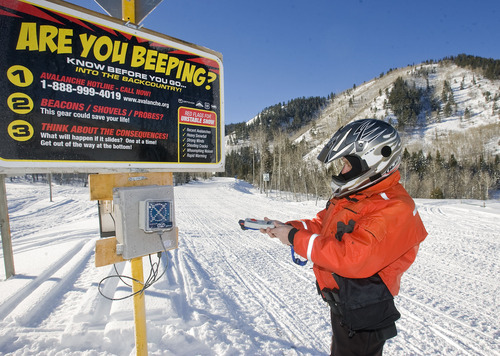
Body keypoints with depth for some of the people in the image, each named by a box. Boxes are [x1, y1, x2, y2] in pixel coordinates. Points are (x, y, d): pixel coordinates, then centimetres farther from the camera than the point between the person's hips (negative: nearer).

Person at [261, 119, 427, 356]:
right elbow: (321, 225, 6)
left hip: (362, 319, -8)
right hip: (341, 304, 8)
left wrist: (295, 238, -29)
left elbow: (353, 258, -35)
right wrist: (285, 227, -8)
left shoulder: (395, 210, -28)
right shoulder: (353, 195, 1)